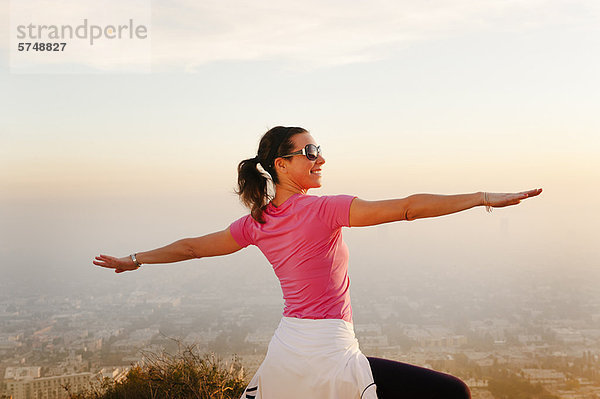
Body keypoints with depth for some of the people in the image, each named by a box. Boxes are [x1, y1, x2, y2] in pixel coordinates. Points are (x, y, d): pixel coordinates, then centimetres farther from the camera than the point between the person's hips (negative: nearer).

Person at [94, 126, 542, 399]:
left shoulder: (256, 222, 6)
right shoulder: (323, 209, -13)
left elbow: (192, 246, 17)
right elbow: (407, 208, -20)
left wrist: (134, 259, 32)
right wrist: (483, 197, -19)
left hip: (284, 352, 8)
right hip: (327, 354, -7)